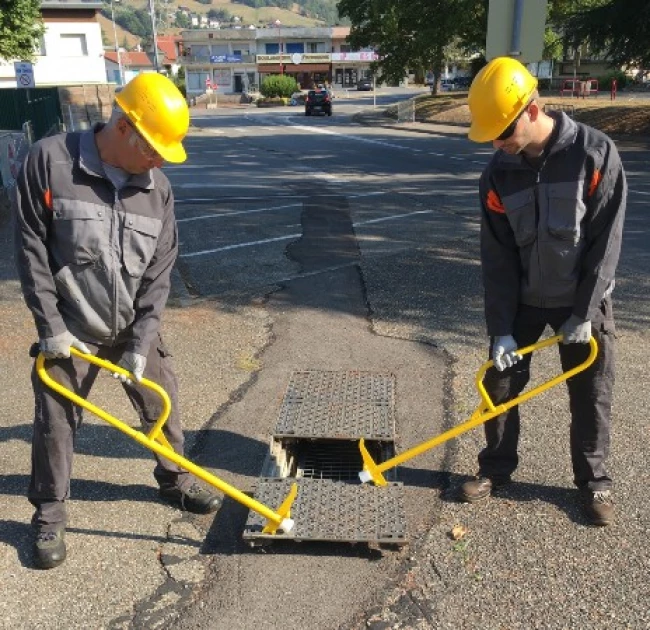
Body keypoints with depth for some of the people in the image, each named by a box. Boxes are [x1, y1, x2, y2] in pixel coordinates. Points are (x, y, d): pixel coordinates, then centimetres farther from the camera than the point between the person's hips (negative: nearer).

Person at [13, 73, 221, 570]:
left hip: (135, 329, 3)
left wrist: (140, 344, -10)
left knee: (163, 406, 13)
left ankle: (175, 479, 39)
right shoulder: (50, 161, -15)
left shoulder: (157, 188, -6)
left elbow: (159, 273, -5)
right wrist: (50, 326, -12)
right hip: (70, 332, -3)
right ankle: (49, 513, 29)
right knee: (56, 422, 7)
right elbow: (31, 248, -12)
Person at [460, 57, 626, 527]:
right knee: (500, 384, 7)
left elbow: (606, 240, -16)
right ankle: (496, 468, 27)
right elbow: (497, 256, -8)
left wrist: (584, 312, -16)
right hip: (523, 299, 3)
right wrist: (501, 328, -11)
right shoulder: (498, 173, -9)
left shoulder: (596, 153, -19)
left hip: (584, 299, -2)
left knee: (592, 395, 7)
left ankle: (594, 480, 28)